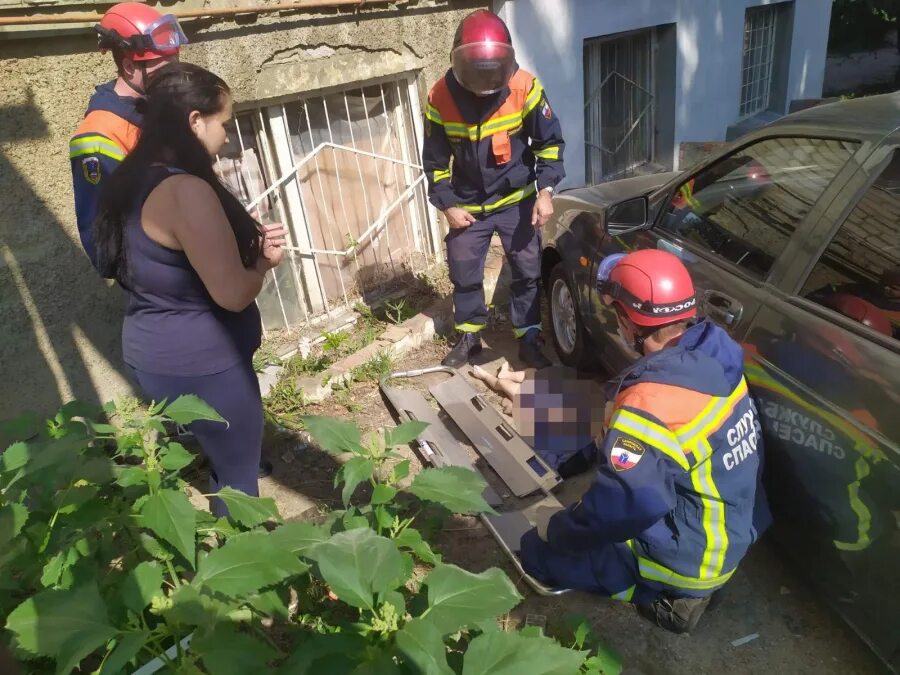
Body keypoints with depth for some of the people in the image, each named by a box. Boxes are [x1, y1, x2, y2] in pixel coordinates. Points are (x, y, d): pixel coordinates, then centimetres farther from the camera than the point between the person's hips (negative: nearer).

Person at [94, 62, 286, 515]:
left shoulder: (137, 180, 6)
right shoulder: (185, 190, -26)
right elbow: (232, 294, -27)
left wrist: (249, 242, 5)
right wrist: (263, 260, -5)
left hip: (156, 353, 10)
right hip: (198, 363, -10)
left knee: (221, 464, 27)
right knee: (238, 476, 12)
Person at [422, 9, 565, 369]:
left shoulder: (525, 87, -16)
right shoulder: (441, 97, -14)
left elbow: (550, 141, -7)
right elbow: (435, 160, -4)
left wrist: (545, 191, -17)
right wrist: (447, 205, -7)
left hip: (517, 200, -1)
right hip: (468, 205, 1)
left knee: (528, 271, 4)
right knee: (464, 273, 9)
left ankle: (528, 338, 19)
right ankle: (469, 336, 29)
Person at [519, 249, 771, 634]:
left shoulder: (651, 400, -33)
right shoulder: (713, 353, -6)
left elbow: (621, 508, -32)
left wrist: (557, 529, -15)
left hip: (691, 556, -8)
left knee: (536, 551, 0)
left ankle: (666, 594, 2)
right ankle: (691, 584, 17)